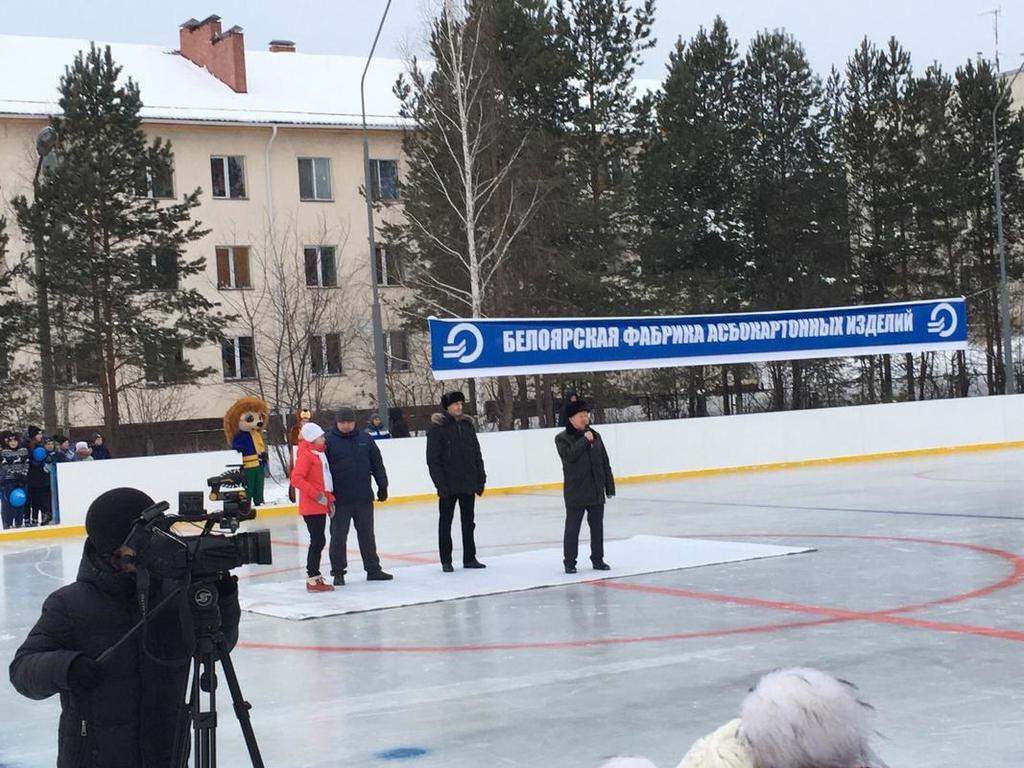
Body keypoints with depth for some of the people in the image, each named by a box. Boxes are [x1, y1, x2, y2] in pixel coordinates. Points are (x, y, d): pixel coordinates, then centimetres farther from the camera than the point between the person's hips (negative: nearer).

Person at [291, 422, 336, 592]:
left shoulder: (320, 454, 14)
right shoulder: (306, 455, -13)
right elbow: (296, 479, -23)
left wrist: (330, 499, 16)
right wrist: (317, 495, -23)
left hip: (321, 506, 9)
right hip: (311, 507, -9)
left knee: (318, 541, 12)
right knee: (318, 541, -8)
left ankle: (314, 576, 19)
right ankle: (312, 580, -3)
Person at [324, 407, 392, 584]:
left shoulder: (365, 439, 6)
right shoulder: (329, 441, -4)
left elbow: (377, 464, 10)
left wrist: (382, 486, 6)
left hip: (364, 497, 3)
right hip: (339, 500, -3)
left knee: (367, 535, 12)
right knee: (338, 537, 3)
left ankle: (373, 569, 21)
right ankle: (338, 573, 11)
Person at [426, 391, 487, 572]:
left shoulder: (467, 425, 7)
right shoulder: (438, 428, -9)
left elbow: (477, 455, 12)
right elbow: (432, 459, -11)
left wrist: (480, 479, 8)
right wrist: (440, 484, -17)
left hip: (468, 484, 5)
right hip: (448, 486, -5)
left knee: (468, 522, 11)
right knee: (445, 523, 5)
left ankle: (470, 557, 20)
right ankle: (446, 561, 12)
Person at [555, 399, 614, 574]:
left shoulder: (595, 436, 8)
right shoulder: (562, 438, -4)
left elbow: (605, 463, 10)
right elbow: (569, 455, -23)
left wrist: (609, 486, 8)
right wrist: (584, 440, -20)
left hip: (597, 491, 4)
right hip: (575, 492, -4)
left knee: (597, 527, 11)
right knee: (572, 528, 1)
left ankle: (598, 559, 22)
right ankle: (569, 562, 10)